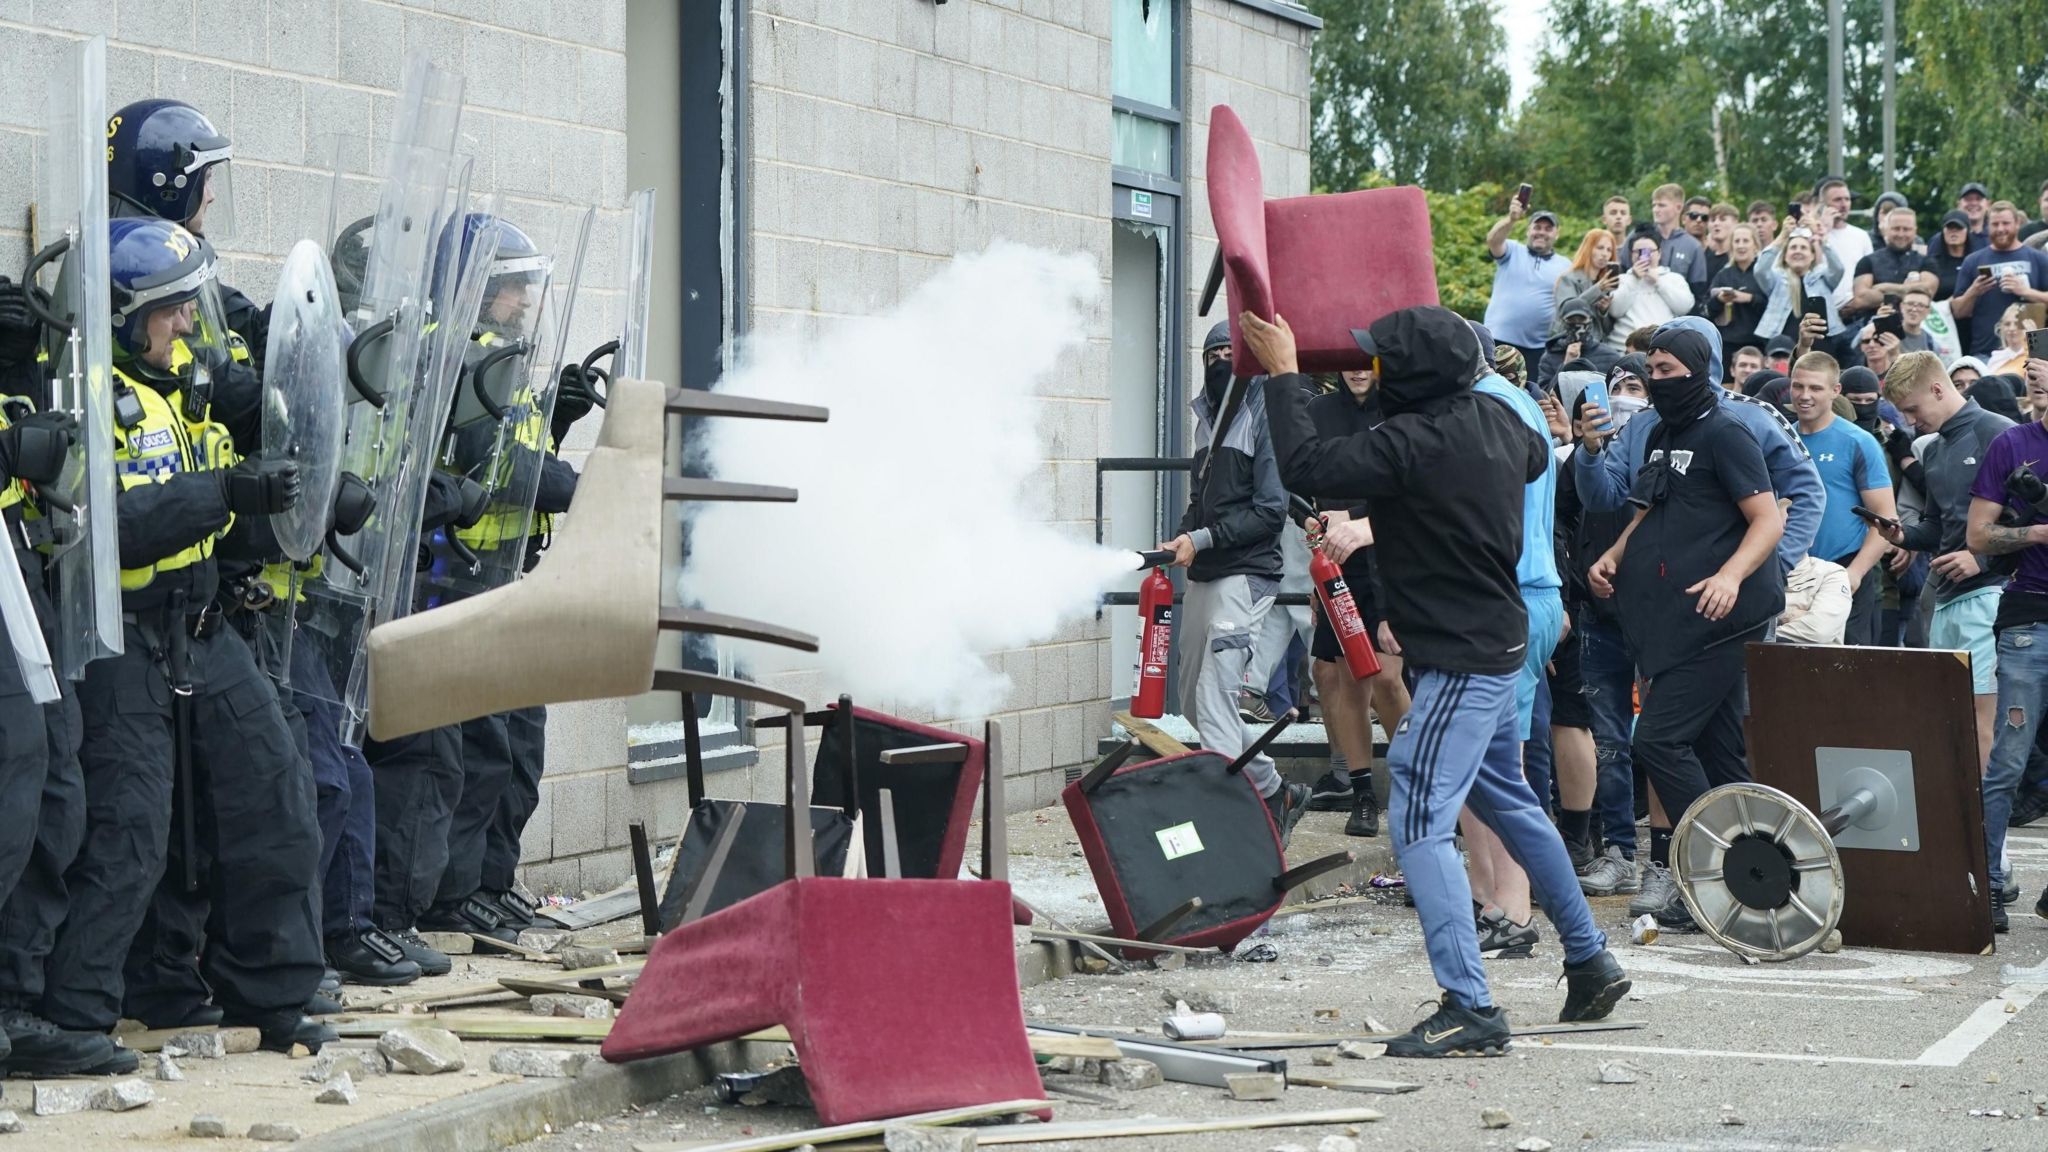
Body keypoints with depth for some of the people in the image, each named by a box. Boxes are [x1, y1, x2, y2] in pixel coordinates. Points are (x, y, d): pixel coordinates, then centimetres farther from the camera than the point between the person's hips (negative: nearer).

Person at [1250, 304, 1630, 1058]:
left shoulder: (1414, 443, -23)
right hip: (1496, 644, 10)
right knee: (1509, 803, 24)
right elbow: (1538, 456, 26)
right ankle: (1591, 962, 36)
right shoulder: (1495, 419, 3)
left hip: (1459, 661, -10)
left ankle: (1470, 1009, -17)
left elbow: (1307, 467, -25)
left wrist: (1282, 373, -13)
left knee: (1420, 822, -12)